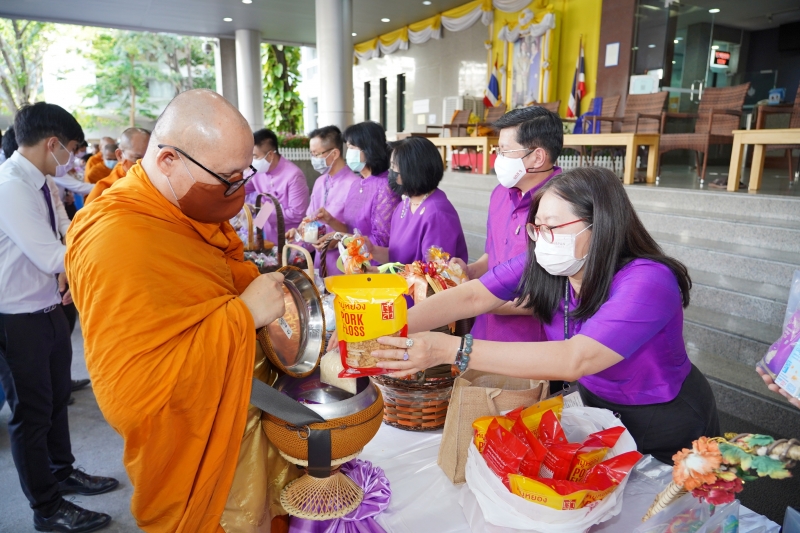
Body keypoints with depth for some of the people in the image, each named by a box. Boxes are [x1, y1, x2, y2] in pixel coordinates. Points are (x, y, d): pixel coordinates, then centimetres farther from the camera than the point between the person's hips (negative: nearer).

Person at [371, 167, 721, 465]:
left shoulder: (647, 283, -34)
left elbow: (574, 360, -46)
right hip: (596, 407, 5)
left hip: (664, 425, -5)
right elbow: (471, 297, -23)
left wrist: (450, 349, -53)